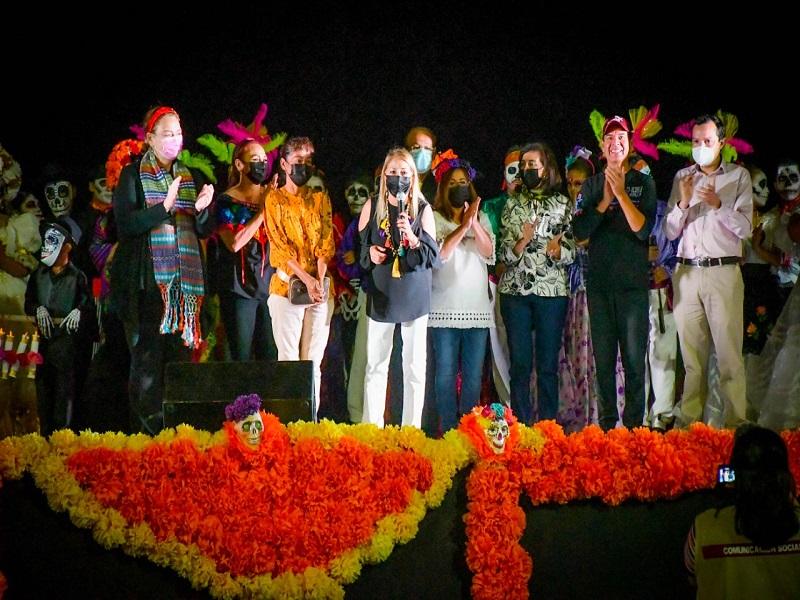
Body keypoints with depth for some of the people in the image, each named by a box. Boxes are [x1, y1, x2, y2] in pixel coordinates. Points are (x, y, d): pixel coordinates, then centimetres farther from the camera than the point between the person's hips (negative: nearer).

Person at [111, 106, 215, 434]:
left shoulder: (192, 177, 17)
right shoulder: (132, 175, 5)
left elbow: (205, 231, 15)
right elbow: (125, 225, -8)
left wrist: (202, 209, -6)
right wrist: (165, 206, -19)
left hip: (185, 280, 4)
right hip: (146, 280, -4)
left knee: (180, 354, 2)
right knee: (147, 356, -8)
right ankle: (145, 429, -4)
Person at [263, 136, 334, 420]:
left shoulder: (320, 198, 13)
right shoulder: (275, 199, 3)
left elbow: (326, 242, 3)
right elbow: (280, 245, -6)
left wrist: (320, 280, -12)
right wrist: (306, 279, -16)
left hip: (320, 287, 3)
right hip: (287, 285, -3)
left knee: (313, 362, 5)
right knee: (289, 360, -5)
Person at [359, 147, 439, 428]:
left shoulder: (423, 209, 0)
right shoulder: (372, 206, 3)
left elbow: (434, 257, -3)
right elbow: (357, 246, 11)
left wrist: (413, 237, -20)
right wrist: (370, 252, -11)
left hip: (414, 296, -1)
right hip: (381, 294, 1)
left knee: (415, 366, 2)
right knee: (375, 364, 4)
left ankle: (412, 429, 11)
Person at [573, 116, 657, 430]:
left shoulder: (643, 183, 4)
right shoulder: (590, 186, 12)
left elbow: (642, 229, -9)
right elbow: (579, 230, 1)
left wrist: (621, 194, -15)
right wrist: (604, 201, -9)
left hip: (633, 283, -2)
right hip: (599, 283, 3)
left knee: (634, 358, -4)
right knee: (603, 358, 6)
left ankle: (634, 423, 2)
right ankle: (607, 423, 13)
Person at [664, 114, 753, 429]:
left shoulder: (738, 176, 7)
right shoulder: (682, 177, 15)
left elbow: (745, 227, -2)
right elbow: (670, 231, 11)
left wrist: (719, 205, -18)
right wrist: (683, 203, -7)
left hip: (723, 271, -3)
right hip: (686, 272, 3)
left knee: (729, 353, -7)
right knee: (691, 354, 5)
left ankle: (735, 423, -4)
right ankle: (687, 421, 9)